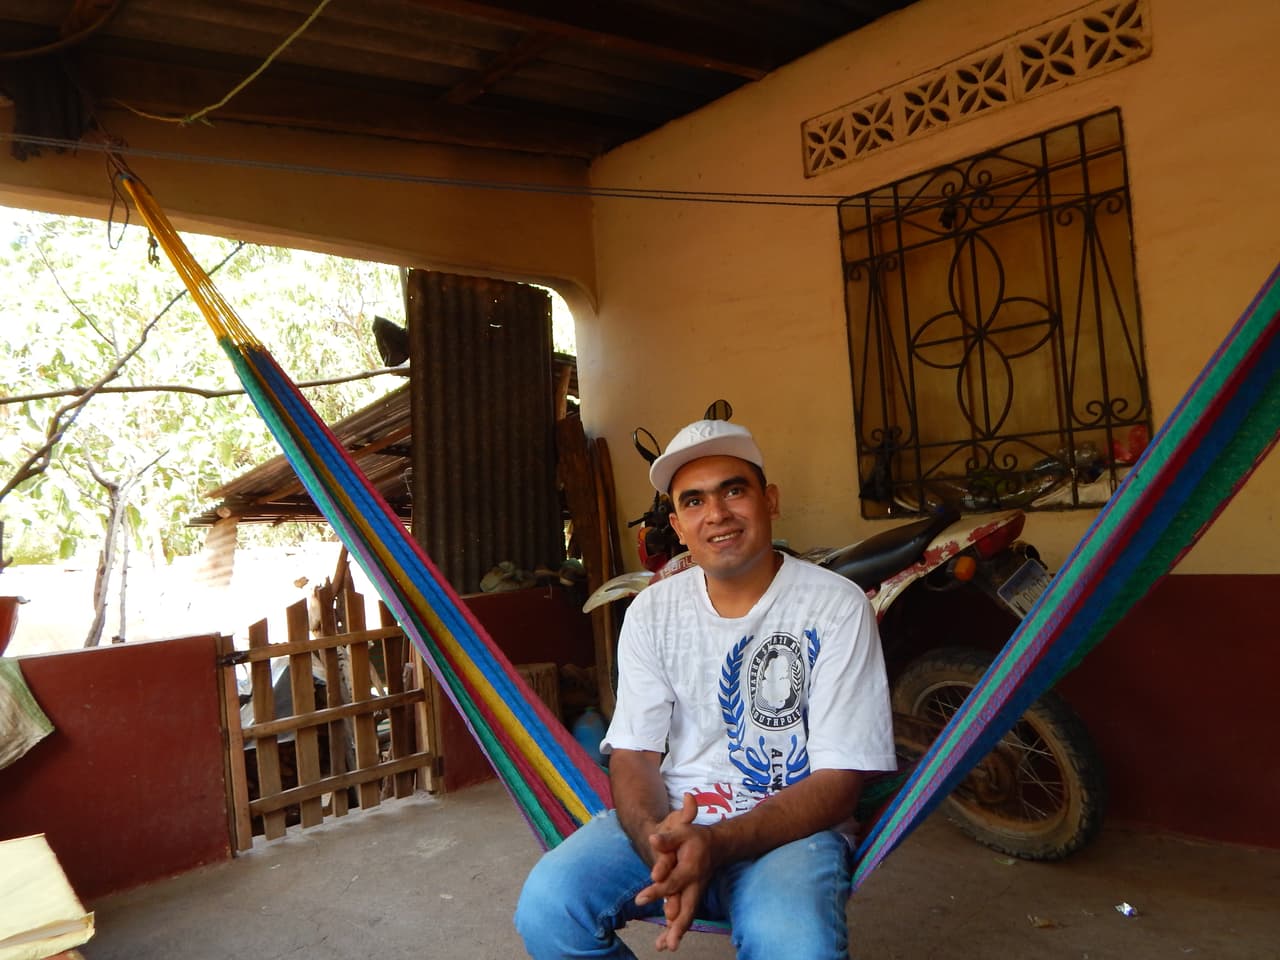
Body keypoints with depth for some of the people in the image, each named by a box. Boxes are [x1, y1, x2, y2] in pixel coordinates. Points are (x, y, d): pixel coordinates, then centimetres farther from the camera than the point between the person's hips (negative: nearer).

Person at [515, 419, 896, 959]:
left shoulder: (836, 606, -7)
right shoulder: (652, 611, 4)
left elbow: (837, 783, -10)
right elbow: (633, 754, 2)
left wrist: (716, 845, -24)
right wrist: (656, 839, -21)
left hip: (787, 830, -3)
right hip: (668, 821, 4)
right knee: (547, 906, -22)